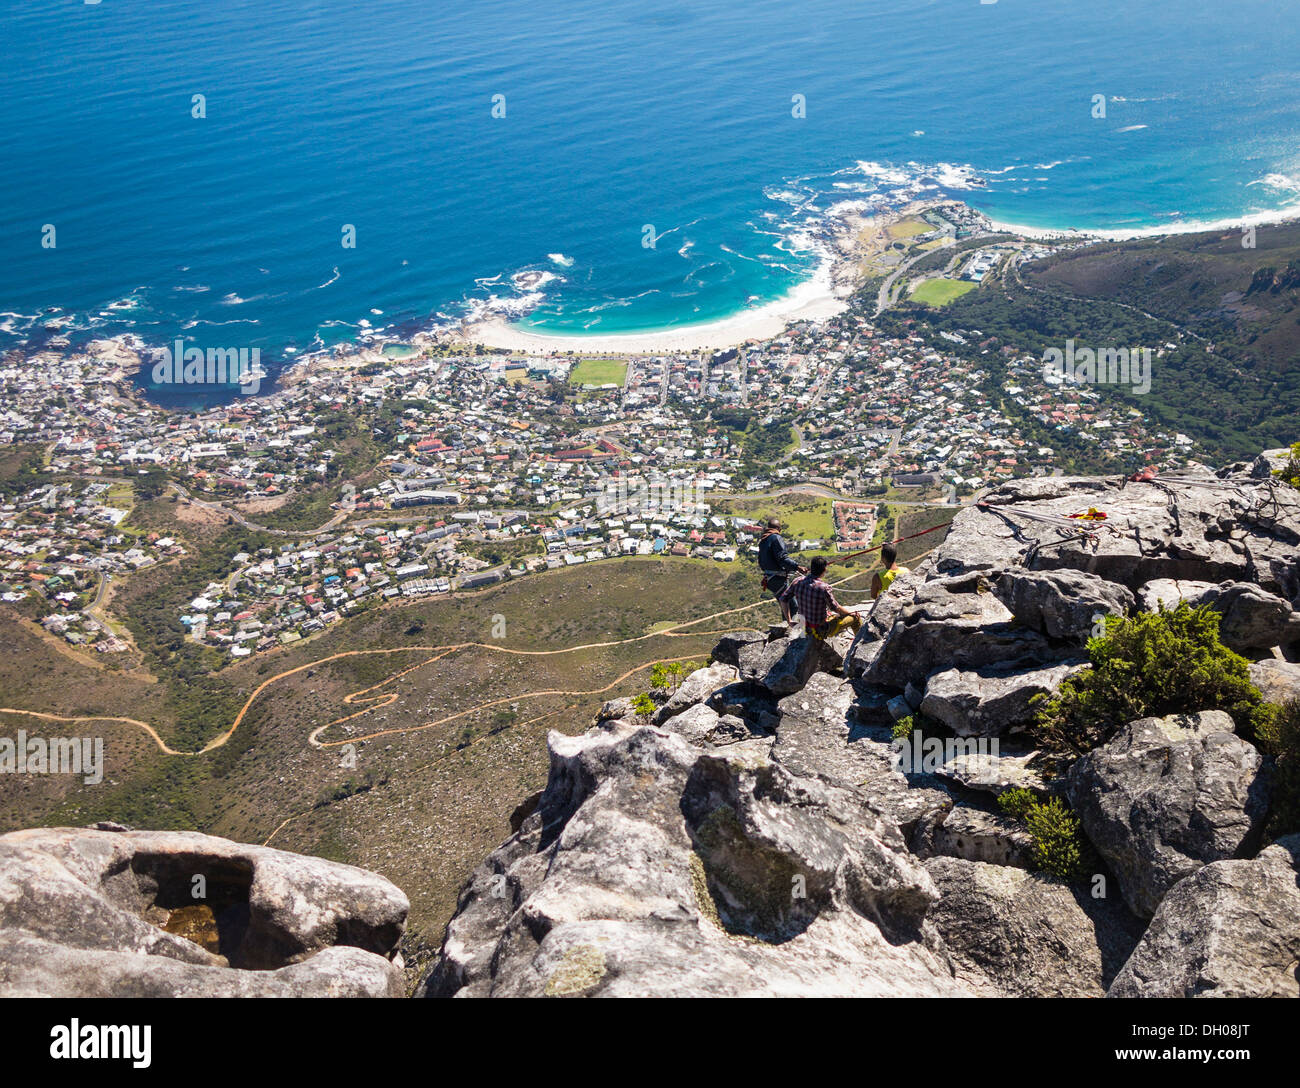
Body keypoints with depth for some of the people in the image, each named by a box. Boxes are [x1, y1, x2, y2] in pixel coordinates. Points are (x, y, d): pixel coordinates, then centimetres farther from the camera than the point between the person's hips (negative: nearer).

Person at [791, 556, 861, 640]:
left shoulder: (798, 582, -13)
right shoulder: (823, 587, -29)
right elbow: (836, 608, -18)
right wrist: (851, 613, 1)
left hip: (806, 626, 6)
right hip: (822, 629, -6)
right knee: (856, 617, 11)